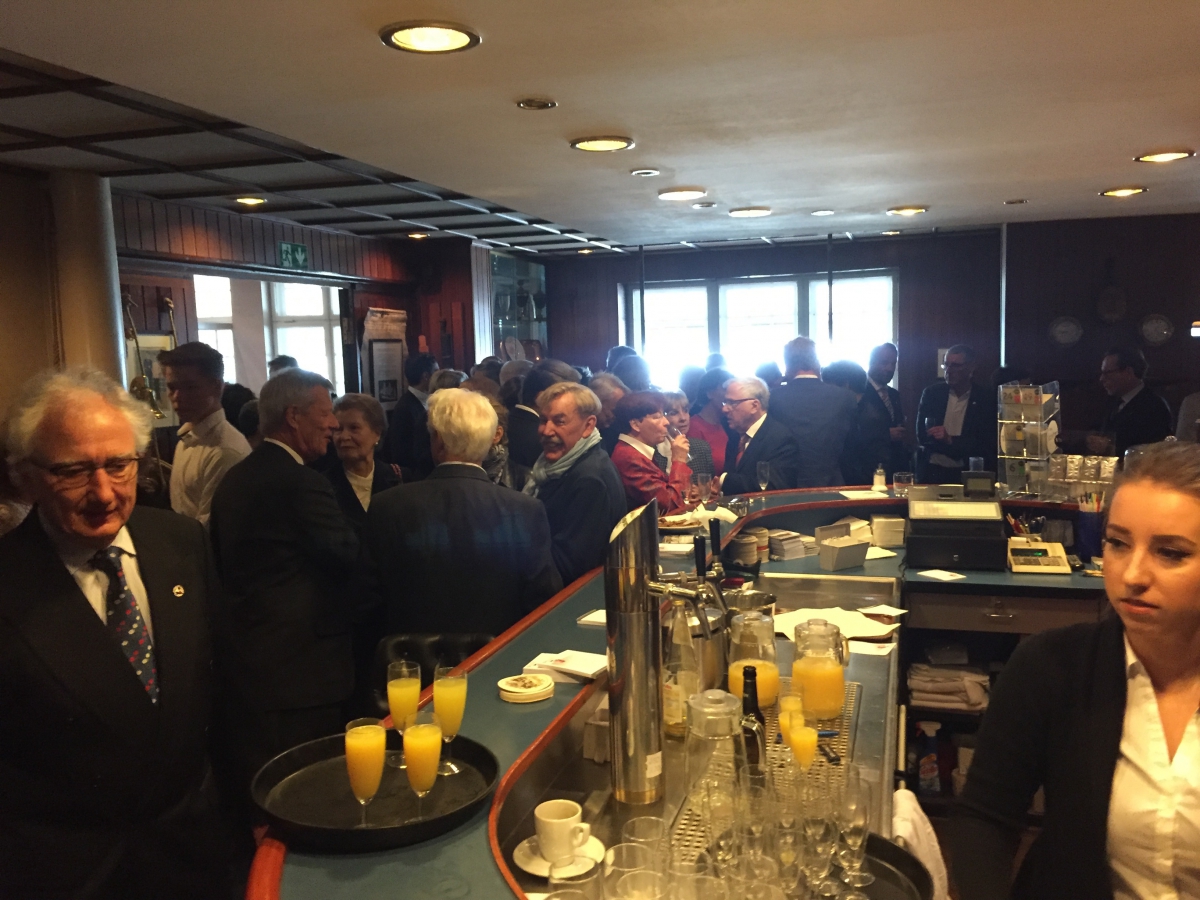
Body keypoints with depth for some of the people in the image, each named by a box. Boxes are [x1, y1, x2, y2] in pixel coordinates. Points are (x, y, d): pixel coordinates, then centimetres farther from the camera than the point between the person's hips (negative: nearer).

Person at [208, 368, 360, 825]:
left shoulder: (235, 479, 10)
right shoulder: (301, 482, -19)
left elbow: (222, 563, 17)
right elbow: (351, 556, -15)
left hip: (239, 654, 9)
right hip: (296, 665, -9)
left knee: (244, 789, 19)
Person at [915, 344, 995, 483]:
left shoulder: (986, 399, -1)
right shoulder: (931, 393, 2)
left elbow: (985, 444, -4)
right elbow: (921, 435, 0)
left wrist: (950, 440, -17)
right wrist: (961, 448, -10)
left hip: (967, 474, -1)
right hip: (932, 471, 1)